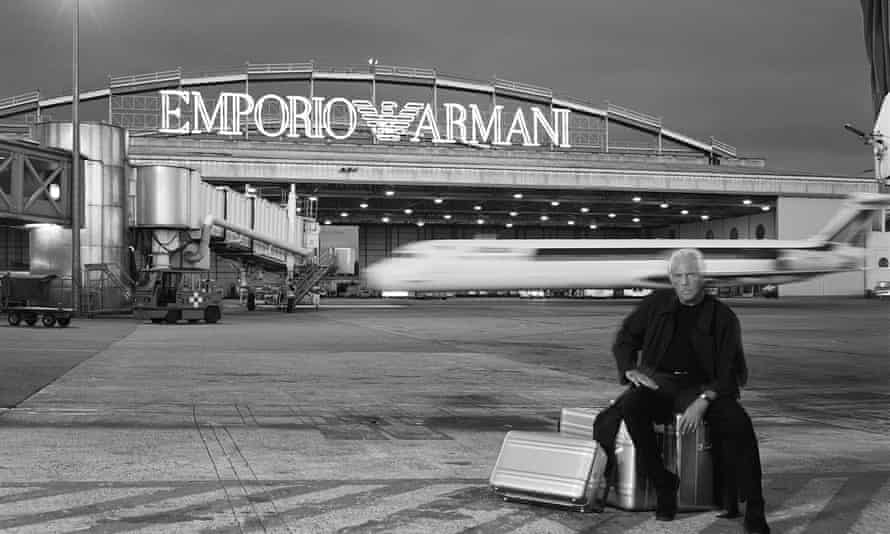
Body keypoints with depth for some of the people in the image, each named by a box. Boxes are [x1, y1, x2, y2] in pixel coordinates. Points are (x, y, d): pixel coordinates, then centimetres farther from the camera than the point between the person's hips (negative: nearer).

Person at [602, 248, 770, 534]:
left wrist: (703, 400, -23)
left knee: (737, 422, -32)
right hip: (658, 381, 1)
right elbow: (624, 339, 16)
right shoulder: (655, 304, 8)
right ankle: (663, 486, -22)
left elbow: (729, 372, -4)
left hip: (703, 387, -1)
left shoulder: (723, 317, 1)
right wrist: (631, 370, -6)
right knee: (631, 405, -34)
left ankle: (753, 509, -24)